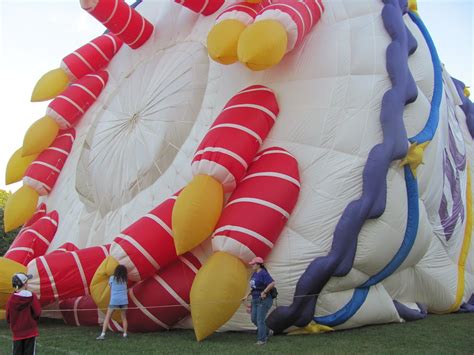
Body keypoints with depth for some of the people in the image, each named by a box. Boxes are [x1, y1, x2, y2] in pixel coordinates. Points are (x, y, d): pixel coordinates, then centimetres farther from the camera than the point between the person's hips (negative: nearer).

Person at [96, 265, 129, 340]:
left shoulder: (112, 278, 5)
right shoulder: (125, 279, 9)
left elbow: (111, 287, 10)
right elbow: (125, 289, 10)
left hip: (114, 300, -2)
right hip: (124, 300, 2)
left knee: (107, 317, 2)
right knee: (124, 318, 14)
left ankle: (103, 334, -7)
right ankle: (125, 334, 12)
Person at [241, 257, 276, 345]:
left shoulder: (263, 273, -17)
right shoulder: (254, 274, 11)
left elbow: (272, 283, -28)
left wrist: (264, 292, -23)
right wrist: (247, 295, 15)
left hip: (264, 300, -9)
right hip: (255, 300, 9)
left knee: (260, 320, -5)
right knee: (254, 319, 12)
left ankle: (262, 340, 7)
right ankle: (267, 331, 30)